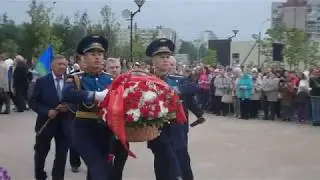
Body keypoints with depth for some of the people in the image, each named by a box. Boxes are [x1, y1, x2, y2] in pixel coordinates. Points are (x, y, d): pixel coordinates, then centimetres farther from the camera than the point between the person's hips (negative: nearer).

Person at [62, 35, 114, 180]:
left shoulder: (110, 80, 7)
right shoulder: (76, 79, -5)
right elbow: (67, 95, -26)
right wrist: (97, 95, -34)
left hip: (105, 130, 4)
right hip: (84, 130, -4)